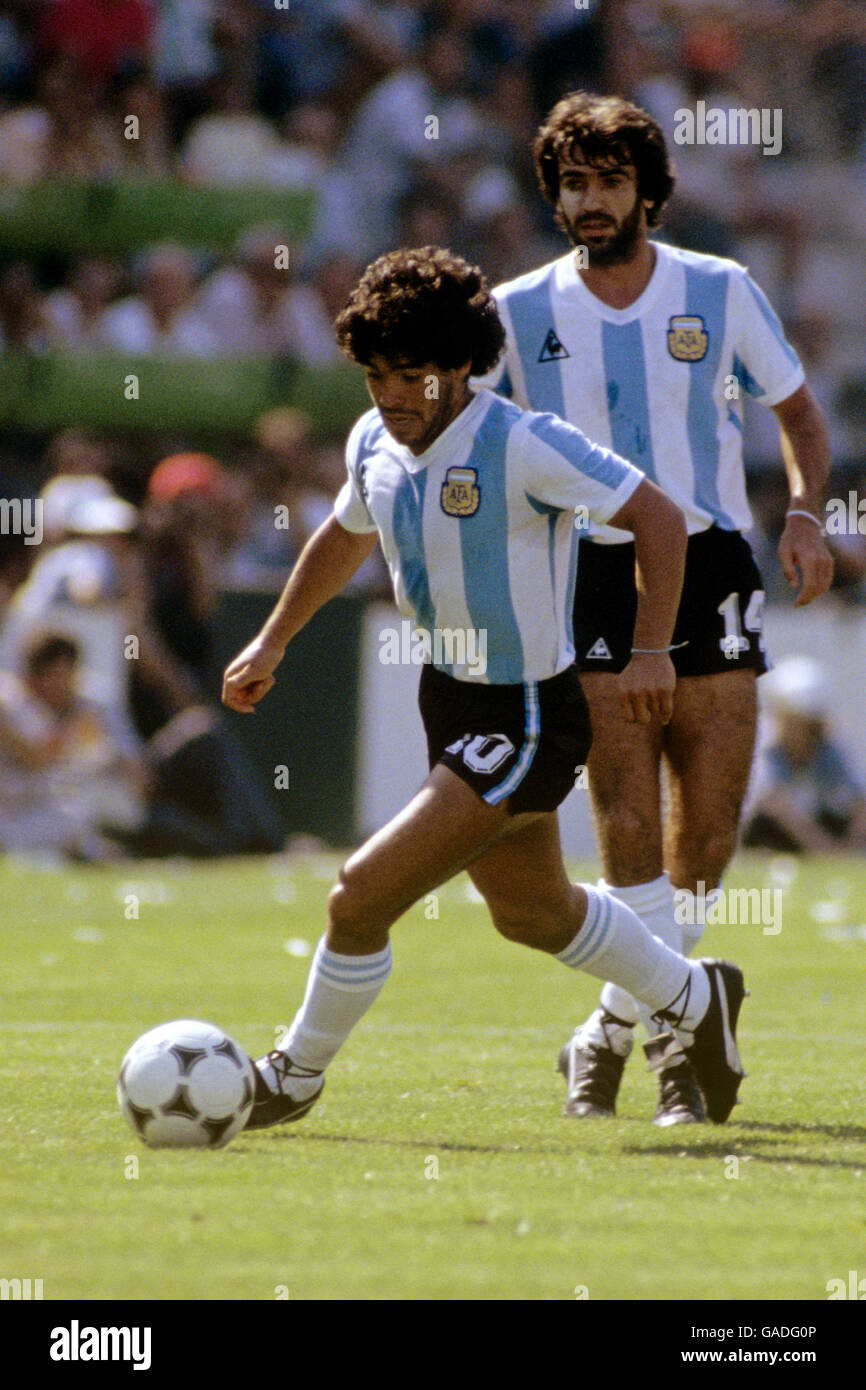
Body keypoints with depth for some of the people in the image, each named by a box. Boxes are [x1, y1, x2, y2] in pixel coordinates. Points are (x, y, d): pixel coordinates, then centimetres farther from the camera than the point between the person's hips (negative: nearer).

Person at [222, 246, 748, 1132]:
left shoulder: (523, 446, -24)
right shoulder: (374, 444, -1)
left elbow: (657, 518, -18)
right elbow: (346, 535, 21)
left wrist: (651, 651, -23)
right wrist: (272, 642, 23)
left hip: (525, 720, -9)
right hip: (450, 699, 9)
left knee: (362, 895, -14)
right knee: (532, 912, 26)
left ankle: (295, 1077, 9)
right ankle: (695, 1002, 49)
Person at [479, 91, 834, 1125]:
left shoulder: (720, 293, 2)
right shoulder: (518, 312, 2)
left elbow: (797, 411, 13)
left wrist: (805, 513, -4)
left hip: (709, 566, 1)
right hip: (591, 575, -1)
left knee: (708, 833, -2)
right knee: (628, 825, -13)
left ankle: (612, 1030, 18)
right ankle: (679, 1040, -5)